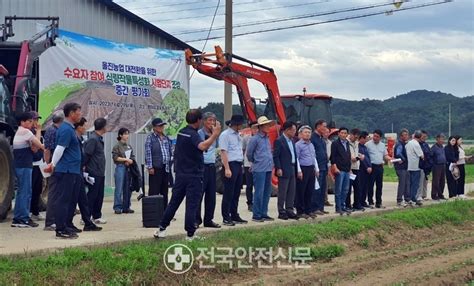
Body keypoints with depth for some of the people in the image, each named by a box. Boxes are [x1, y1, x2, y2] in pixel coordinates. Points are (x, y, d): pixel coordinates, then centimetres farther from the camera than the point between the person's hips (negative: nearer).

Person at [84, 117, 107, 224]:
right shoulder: (93, 139, -16)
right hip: (94, 173, -9)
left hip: (100, 173, 9)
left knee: (99, 196, 12)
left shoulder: (99, 139, 14)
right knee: (92, 195, -4)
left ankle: (97, 216, 20)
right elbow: (86, 155, -18)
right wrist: (84, 167, -13)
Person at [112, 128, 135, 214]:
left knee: (128, 188, 6)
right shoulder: (117, 146, -3)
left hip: (128, 168, 6)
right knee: (119, 188, -6)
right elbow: (115, 157, -11)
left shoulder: (129, 146, 14)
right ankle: (117, 207, -1)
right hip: (120, 167, -6)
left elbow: (133, 157, 15)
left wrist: (130, 161, -5)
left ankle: (126, 207, 13)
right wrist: (126, 159, -13)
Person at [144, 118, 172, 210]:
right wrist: (150, 167, -14)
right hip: (155, 168, -6)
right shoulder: (150, 137, -2)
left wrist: (170, 163, 10)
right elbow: (148, 153, -8)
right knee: (154, 191, -6)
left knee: (164, 191, 11)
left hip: (166, 168, 6)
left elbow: (170, 152, 18)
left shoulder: (166, 138, 15)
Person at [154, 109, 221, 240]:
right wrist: (215, 135, -39)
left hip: (180, 174, 7)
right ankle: (190, 234, 1)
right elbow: (202, 146, -38)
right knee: (192, 205, -2)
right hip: (194, 175, -7)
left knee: (174, 202, 13)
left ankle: (162, 228, 14)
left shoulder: (181, 132, 9)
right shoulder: (193, 135, -17)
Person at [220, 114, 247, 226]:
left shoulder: (238, 135, 17)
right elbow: (223, 152, -14)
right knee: (228, 193, -5)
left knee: (236, 193, 12)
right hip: (230, 165, -8)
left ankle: (234, 216, 20)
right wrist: (227, 169, -21)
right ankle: (226, 218, -1)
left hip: (239, 165, 8)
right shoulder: (225, 135, -9)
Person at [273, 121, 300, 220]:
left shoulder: (291, 141, 15)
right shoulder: (279, 141, -11)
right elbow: (275, 156, -14)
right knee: (282, 192, -2)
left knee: (292, 191, 10)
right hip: (284, 171, -8)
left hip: (292, 170, 8)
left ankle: (289, 210, 17)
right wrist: (278, 168, -18)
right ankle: (281, 212, 3)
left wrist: (297, 169, 14)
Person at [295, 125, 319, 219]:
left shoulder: (311, 145, 17)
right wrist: (299, 171, -15)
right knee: (301, 191, -2)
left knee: (310, 191, 10)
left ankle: (308, 210, 17)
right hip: (303, 169, -8)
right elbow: (296, 159, -11)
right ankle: (300, 212, 3)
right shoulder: (298, 145, -7)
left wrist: (316, 169, 17)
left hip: (311, 169, 8)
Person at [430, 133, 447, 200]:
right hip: (437, 166, -8)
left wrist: (445, 162, 16)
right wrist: (432, 163, -13)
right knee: (436, 181, -5)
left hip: (443, 165, 8)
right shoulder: (434, 147, -10)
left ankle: (440, 194, 19)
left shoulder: (442, 147, 13)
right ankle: (434, 195, 0)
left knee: (442, 181, 10)